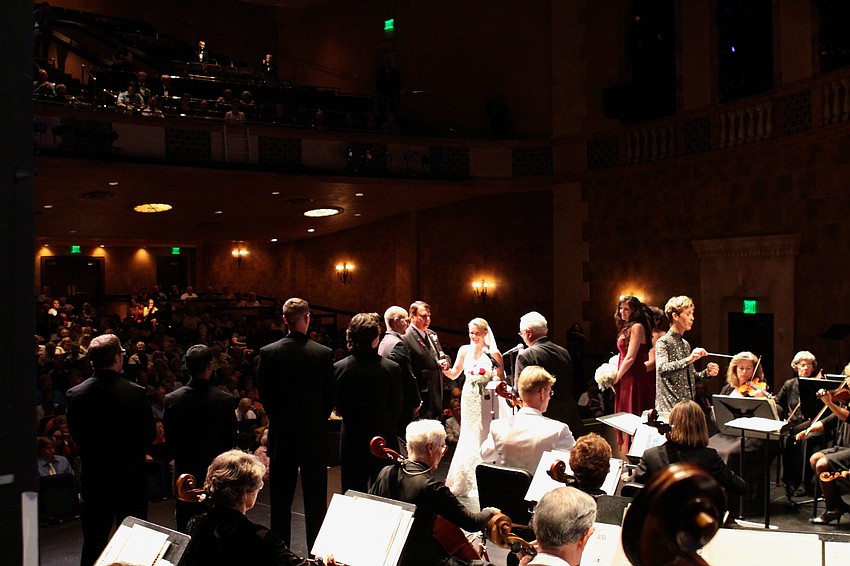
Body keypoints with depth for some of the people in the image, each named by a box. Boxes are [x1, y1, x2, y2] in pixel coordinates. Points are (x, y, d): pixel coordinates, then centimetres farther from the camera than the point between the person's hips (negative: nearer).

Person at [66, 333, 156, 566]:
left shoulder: (75, 394, -9)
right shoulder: (136, 393, -17)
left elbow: (76, 434, 2)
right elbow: (149, 434, -8)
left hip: (93, 479, 2)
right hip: (131, 477, -2)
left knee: (93, 542, 14)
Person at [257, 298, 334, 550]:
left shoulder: (268, 353, -8)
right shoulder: (323, 353, -11)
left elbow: (264, 395, 1)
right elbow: (330, 397, -4)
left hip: (281, 435, 1)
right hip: (314, 435, -1)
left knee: (281, 500, 12)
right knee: (315, 500, 9)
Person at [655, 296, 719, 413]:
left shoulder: (685, 344, 17)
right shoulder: (663, 342, -8)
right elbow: (662, 369, -26)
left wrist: (706, 373, 2)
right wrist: (688, 359, -34)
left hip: (687, 405, 7)